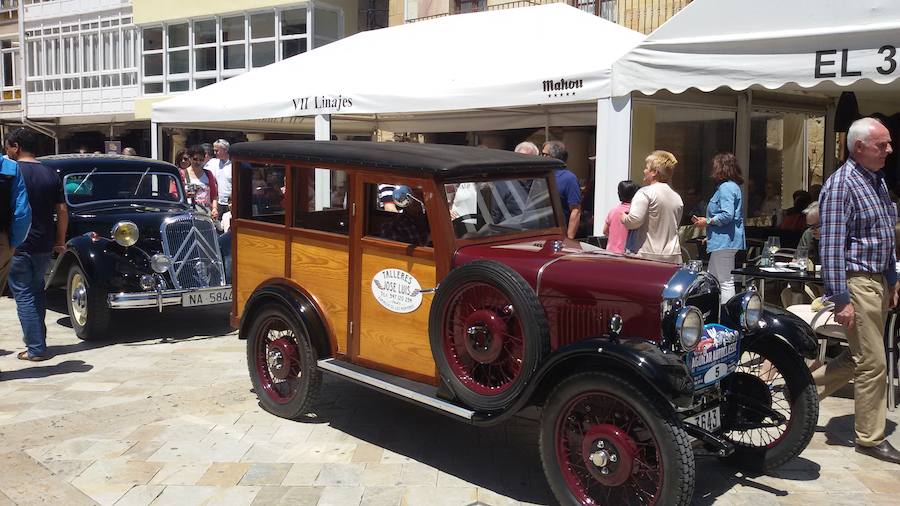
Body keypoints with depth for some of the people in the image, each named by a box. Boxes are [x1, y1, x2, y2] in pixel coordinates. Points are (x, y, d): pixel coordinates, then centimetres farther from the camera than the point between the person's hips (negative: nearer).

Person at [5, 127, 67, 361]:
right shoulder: (51, 174, 4)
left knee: (24, 295, 2)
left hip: (17, 245, -5)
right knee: (37, 290, 22)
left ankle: (36, 349, 1)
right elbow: (62, 211, 5)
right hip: (44, 245, 5)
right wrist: (60, 241, 13)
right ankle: (37, 337, 29)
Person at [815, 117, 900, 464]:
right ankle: (870, 438, 10)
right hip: (856, 282, -9)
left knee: (860, 357, 15)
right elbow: (832, 245, -20)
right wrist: (841, 299, -22)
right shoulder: (842, 185, -16)